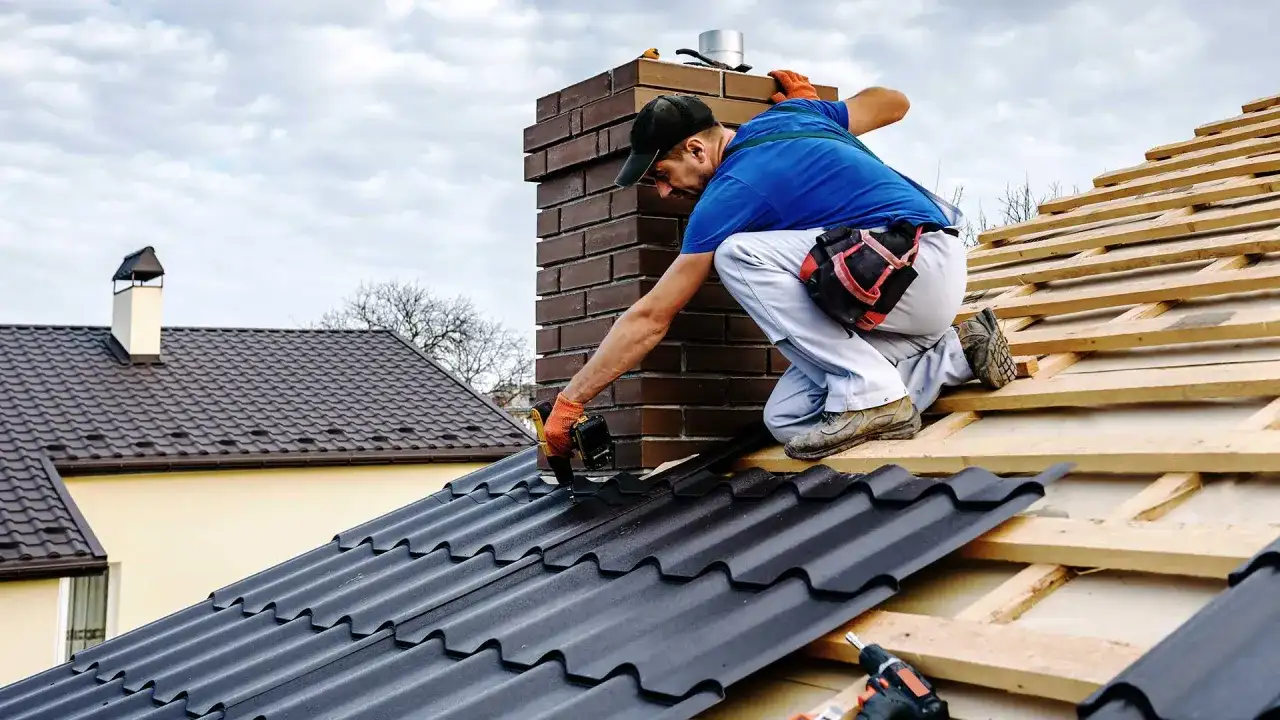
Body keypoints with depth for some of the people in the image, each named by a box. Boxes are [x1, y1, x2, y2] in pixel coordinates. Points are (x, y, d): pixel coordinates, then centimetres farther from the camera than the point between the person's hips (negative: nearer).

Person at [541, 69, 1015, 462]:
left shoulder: (732, 192, -13)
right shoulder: (791, 114, 10)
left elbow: (650, 318, -12)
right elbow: (895, 102, 25)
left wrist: (570, 401, -5)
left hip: (920, 265, -9)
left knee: (738, 254, -22)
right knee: (787, 421, 0)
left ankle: (871, 395, -18)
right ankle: (957, 352, 12)